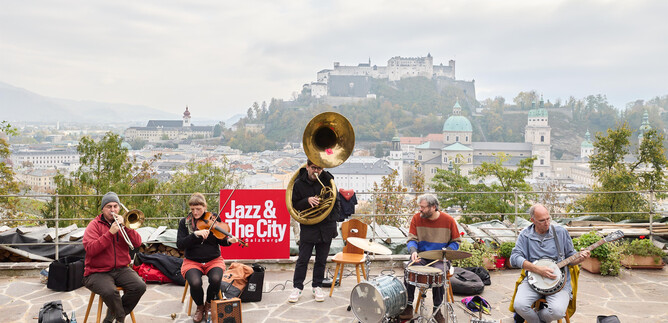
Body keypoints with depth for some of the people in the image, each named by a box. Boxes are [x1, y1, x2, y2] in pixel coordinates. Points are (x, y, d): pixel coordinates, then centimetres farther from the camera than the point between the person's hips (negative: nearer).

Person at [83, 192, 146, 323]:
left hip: (121, 269, 4)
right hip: (98, 272, -4)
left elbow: (137, 243, -1)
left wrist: (126, 226, -14)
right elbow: (90, 249, -15)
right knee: (109, 291, -34)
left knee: (140, 286, -22)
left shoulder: (123, 223, 13)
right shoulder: (94, 225, 1)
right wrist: (110, 232, -21)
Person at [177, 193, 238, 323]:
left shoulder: (214, 218, 2)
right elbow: (180, 245, -10)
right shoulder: (185, 222, 1)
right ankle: (200, 307, 3)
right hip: (192, 261, 0)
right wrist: (196, 234, -23)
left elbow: (220, 240, 4)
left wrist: (228, 240, -20)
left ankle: (208, 305, 2)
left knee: (216, 279, -31)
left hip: (213, 260, 0)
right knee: (195, 283, -30)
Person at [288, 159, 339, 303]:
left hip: (326, 226, 2)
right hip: (308, 227, -2)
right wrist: (307, 201, -17)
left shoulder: (327, 179, 0)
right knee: (303, 259, 0)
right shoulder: (299, 183, -3)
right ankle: (297, 287, 10)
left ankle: (317, 286, 22)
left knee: (321, 260, 10)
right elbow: (294, 205, -1)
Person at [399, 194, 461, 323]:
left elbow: (456, 242, 4)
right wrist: (413, 251, -22)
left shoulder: (448, 220, -4)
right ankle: (408, 307, -13)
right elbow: (412, 239, -1)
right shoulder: (416, 218, 0)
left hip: (440, 259, -2)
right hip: (421, 256, 2)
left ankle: (437, 309, -12)